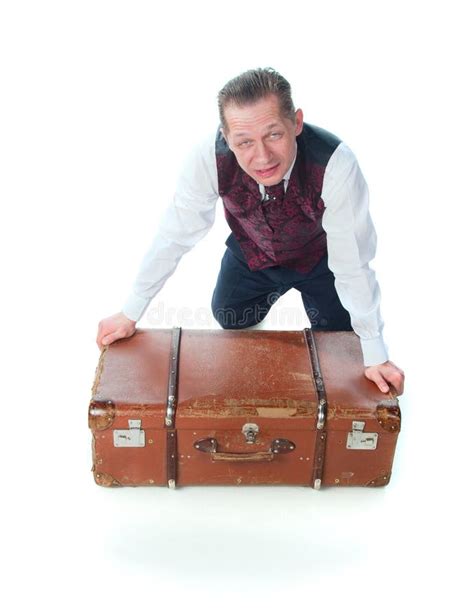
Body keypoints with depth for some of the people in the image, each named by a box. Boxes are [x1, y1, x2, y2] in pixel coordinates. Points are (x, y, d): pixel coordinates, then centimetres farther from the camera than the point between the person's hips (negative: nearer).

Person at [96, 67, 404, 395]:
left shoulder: (336, 164, -42)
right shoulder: (209, 158, -36)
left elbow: (353, 262, -32)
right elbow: (174, 236, -23)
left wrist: (376, 355, -23)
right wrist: (130, 314, -14)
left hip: (318, 255, -1)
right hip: (251, 254, 2)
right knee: (230, 318, 17)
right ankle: (276, 288, 43)